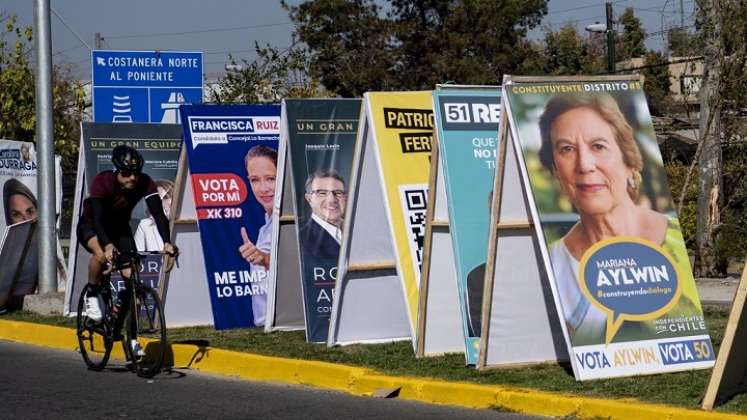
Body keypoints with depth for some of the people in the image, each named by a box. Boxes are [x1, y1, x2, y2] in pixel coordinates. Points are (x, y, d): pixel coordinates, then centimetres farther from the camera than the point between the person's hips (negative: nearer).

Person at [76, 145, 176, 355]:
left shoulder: (145, 183, -25)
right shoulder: (102, 182, -33)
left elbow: (158, 213, -33)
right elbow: (97, 217, -43)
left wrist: (167, 242, -49)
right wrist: (107, 245, -59)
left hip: (119, 227, 4)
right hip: (91, 226, -4)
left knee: (131, 275, -12)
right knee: (101, 253, -37)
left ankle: (119, 328, 4)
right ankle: (92, 296, -10)